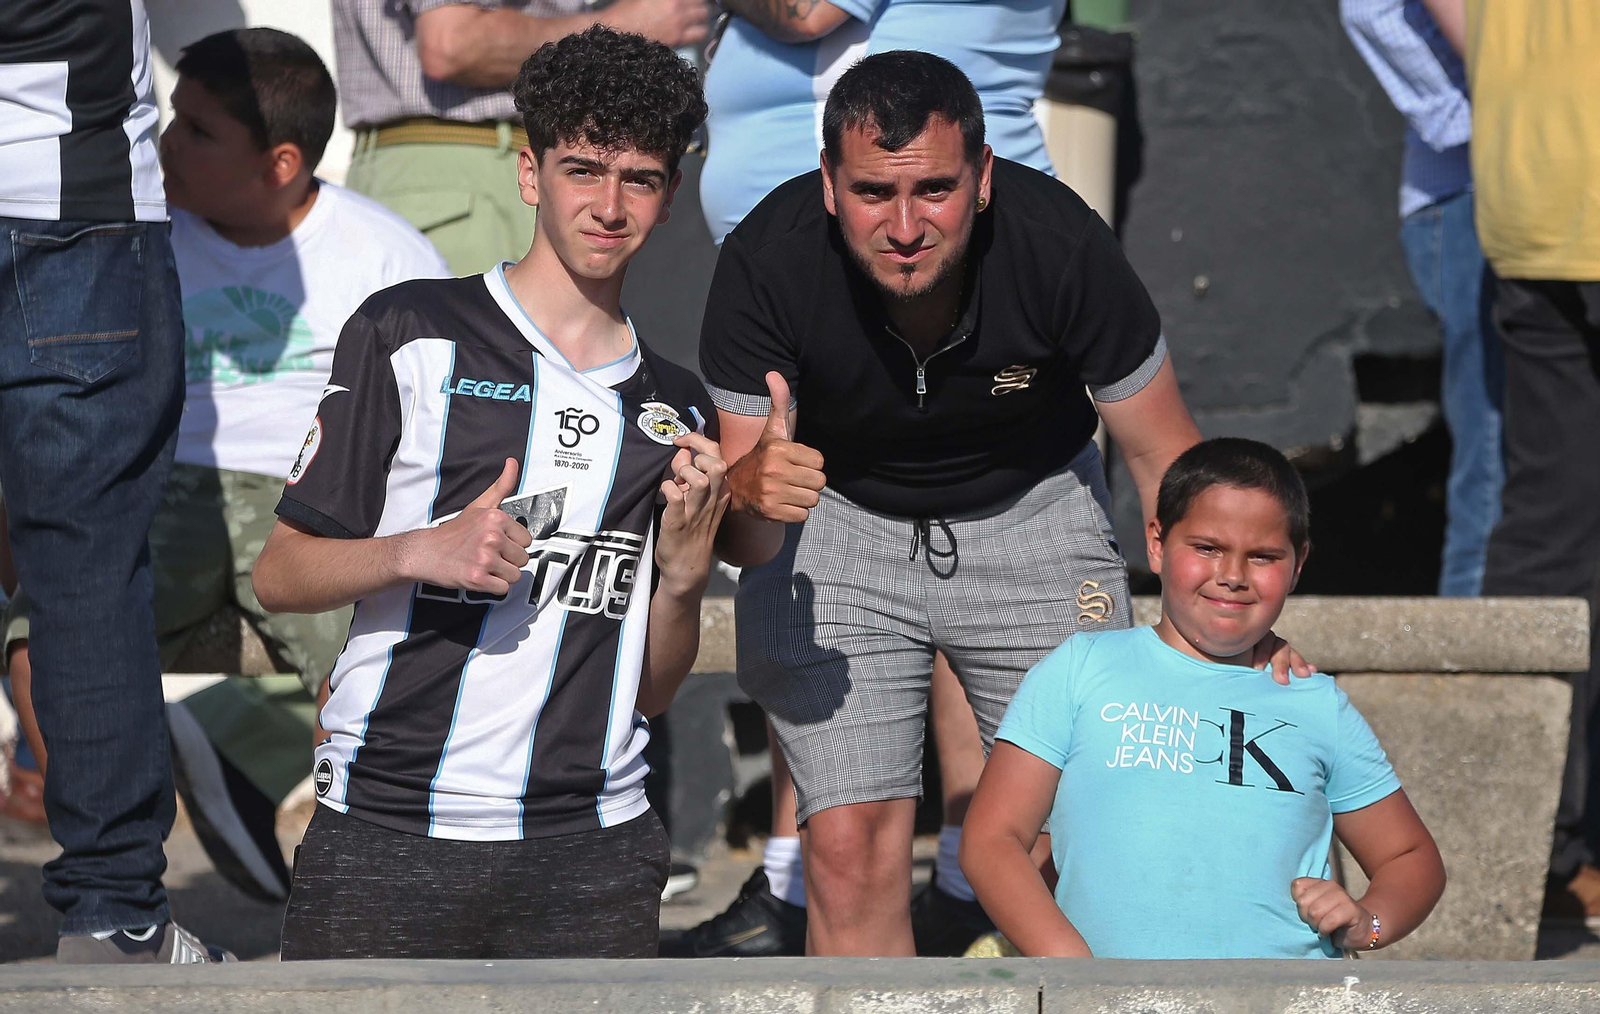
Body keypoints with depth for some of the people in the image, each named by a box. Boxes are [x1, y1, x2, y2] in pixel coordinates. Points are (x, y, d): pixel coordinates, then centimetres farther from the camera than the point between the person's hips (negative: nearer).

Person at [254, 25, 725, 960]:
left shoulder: (680, 409, 15)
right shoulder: (410, 333, 2)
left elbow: (652, 694, 15)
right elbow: (281, 576, 1)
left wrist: (683, 573, -3)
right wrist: (419, 552, -16)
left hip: (592, 849, 3)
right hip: (387, 839, -3)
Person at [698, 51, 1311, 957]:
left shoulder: (1060, 243, -29)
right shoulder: (766, 262, -29)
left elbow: (1165, 456, -16)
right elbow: (742, 542, -23)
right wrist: (751, 496, -47)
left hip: (1032, 512, 0)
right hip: (835, 524, 0)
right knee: (852, 848, -9)